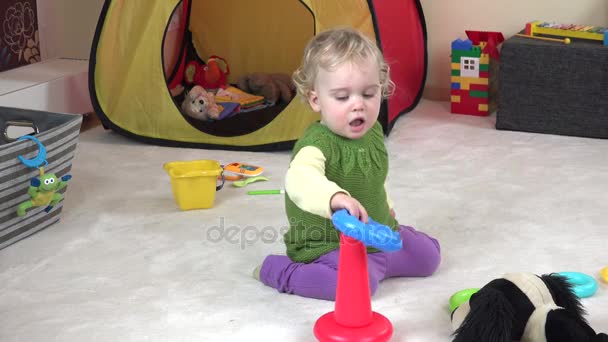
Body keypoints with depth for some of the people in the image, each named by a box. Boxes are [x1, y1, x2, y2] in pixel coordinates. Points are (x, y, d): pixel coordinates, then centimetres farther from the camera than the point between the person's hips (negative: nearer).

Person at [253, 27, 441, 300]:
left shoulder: (373, 131, 0)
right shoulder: (318, 143, -28)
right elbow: (299, 178, -52)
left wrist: (384, 206, 29)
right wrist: (334, 197, -68)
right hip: (328, 245, -8)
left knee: (428, 256, 11)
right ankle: (279, 271, -10)